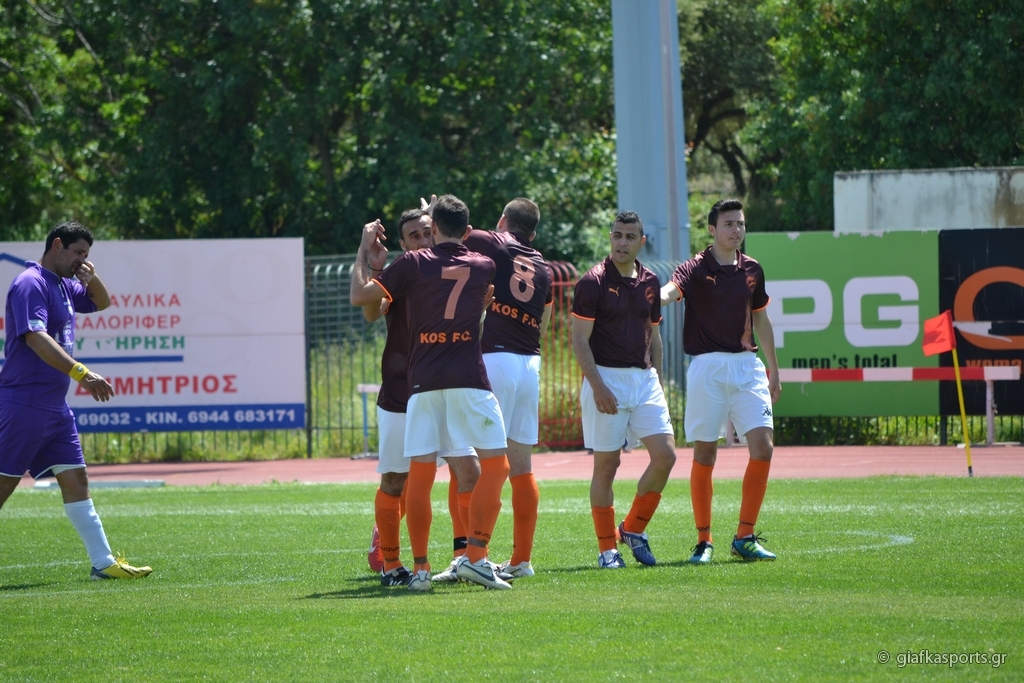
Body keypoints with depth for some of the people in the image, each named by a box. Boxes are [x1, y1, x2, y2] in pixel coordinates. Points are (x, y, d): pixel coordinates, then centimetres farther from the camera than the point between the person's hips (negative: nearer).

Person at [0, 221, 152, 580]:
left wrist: (92, 279, 8)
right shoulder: (30, 284, -13)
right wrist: (81, 373, -35)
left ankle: (103, 562, 5)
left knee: (75, 479, 6)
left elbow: (101, 302, 32)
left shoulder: (62, 286, 16)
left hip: (55, 407, 9)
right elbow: (35, 337, -27)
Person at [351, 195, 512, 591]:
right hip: (469, 379, -1)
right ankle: (475, 557, -10)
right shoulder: (483, 268, 8)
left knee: (420, 474, 3)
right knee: (495, 465, 3)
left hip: (422, 381, 1)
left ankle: (420, 568, -1)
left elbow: (360, 296, 1)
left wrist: (364, 249, 14)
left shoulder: (414, 264, 1)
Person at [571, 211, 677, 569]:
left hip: (644, 379, 5)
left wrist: (657, 379, 14)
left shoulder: (650, 282, 11)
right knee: (606, 464, -3)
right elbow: (580, 340, -9)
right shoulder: (593, 282, -7)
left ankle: (633, 529, 12)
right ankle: (607, 549, 5)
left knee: (665, 455, -5)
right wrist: (598, 386, -17)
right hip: (606, 378, -5)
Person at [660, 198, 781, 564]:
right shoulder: (696, 269, -4)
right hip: (707, 366, -4)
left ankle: (745, 537, 2)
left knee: (763, 447, -7)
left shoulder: (752, 270, 12)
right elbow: (671, 289, -26)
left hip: (747, 365, 4)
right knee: (704, 454, -1)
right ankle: (704, 541, 9)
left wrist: (774, 370, 23)